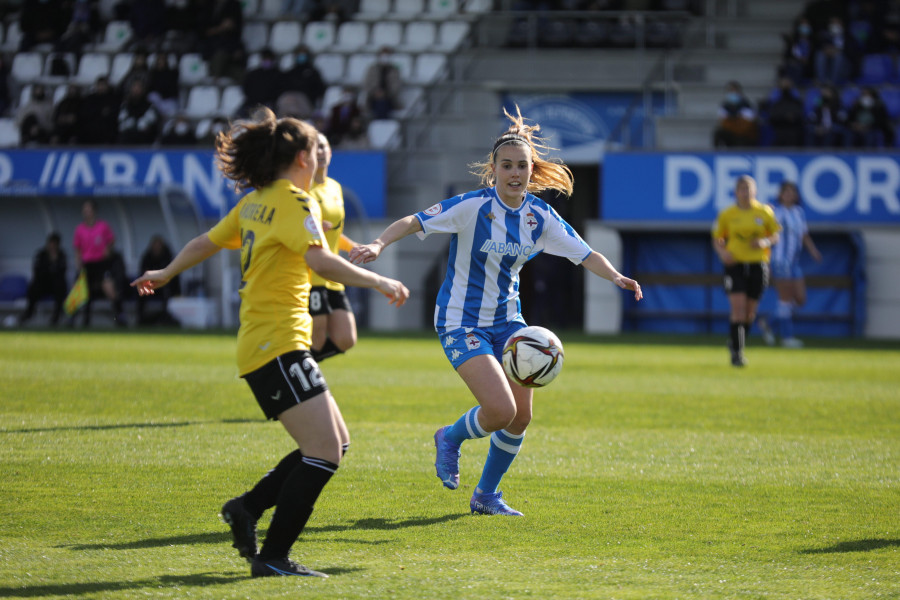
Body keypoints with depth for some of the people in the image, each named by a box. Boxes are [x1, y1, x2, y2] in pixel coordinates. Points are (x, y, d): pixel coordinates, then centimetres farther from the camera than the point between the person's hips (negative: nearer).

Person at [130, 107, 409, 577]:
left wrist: (165, 274, 43)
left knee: (335, 441, 12)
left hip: (261, 344, 10)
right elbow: (319, 260, -24)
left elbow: (205, 242, 27)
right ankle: (273, 557, -14)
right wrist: (378, 282, -21)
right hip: (278, 344, -10)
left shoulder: (255, 202, 16)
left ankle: (249, 508, 14)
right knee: (325, 451, -14)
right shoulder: (293, 200, -10)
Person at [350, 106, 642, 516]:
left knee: (520, 417, 3)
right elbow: (414, 222, -20)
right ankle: (450, 438, 14)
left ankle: (486, 496, 24)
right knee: (501, 412, -19)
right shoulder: (473, 206, -17)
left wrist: (616, 276, -18)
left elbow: (583, 253, 0)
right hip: (462, 323, -6)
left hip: (507, 320, 6)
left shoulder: (539, 215, -1)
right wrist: (378, 245, -37)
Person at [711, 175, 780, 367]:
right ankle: (736, 352, -12)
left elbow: (775, 235, 10)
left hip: (758, 265, 2)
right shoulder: (726, 215, 0)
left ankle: (734, 342, 34)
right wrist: (722, 252, -12)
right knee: (738, 308, -15)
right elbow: (717, 239, 8)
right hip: (735, 264, -2)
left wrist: (765, 242, -12)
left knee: (750, 311, 8)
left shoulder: (764, 212, 2)